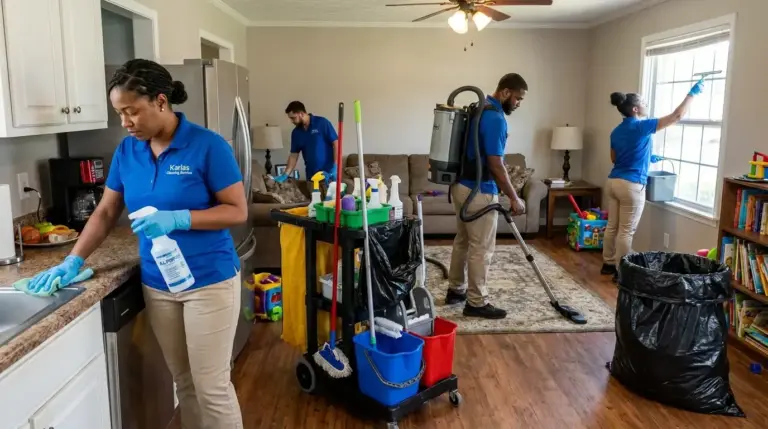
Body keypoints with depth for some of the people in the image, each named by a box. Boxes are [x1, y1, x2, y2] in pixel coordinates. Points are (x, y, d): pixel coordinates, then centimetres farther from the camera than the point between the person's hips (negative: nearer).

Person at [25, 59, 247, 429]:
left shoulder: (207, 146, -14)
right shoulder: (127, 150, 4)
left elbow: (238, 211, -13)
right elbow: (106, 213, 10)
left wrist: (178, 218, -24)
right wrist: (73, 261, 1)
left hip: (209, 281, -5)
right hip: (156, 285, 5)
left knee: (212, 387, 4)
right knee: (184, 383, 17)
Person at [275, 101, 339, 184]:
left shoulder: (322, 123, -8)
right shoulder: (296, 132, 9)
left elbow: (336, 143, -10)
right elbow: (294, 155, 11)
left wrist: (335, 167, -18)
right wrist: (285, 175, 0)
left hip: (329, 173, -5)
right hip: (311, 176, 5)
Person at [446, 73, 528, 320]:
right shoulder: (495, 118, -19)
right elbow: (495, 165, -23)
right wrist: (514, 198, -15)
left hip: (461, 185, 10)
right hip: (479, 191, -10)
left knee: (463, 241, 18)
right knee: (482, 248, -1)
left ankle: (456, 290, 30)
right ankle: (476, 303, 8)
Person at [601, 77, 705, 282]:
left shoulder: (616, 131, 10)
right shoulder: (641, 127, -12)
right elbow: (676, 116, -10)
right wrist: (693, 93, 1)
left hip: (613, 182, 8)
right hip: (631, 186, -8)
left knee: (612, 226, 15)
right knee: (626, 231, -1)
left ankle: (608, 263, 25)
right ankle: (621, 271, 5)